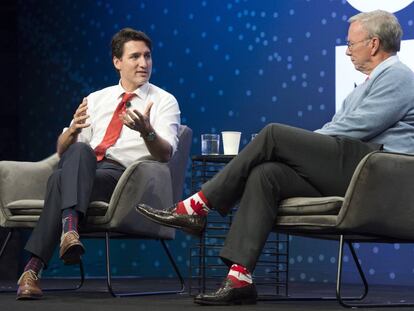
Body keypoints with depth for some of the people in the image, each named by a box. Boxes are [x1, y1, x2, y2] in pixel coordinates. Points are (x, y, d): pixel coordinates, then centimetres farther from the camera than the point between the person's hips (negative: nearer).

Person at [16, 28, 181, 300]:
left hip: (122, 177, -3)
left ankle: (34, 267, -42)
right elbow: (62, 150, 19)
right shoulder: (96, 100, 24)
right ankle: (70, 226, -53)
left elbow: (165, 154, -5)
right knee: (80, 151, -35)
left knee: (61, 180, -34)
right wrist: (73, 129, -6)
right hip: (80, 169, 3)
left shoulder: (164, 101, 11)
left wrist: (146, 130, -28)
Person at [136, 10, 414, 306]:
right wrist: (293, 147, 7)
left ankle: (196, 207, -13)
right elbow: (331, 131, 26)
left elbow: (355, 128, -12)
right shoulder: (369, 83, 30)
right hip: (348, 170, 9)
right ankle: (240, 277, -24)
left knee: (274, 135, -16)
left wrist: (289, 144, -2)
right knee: (265, 175, -14)